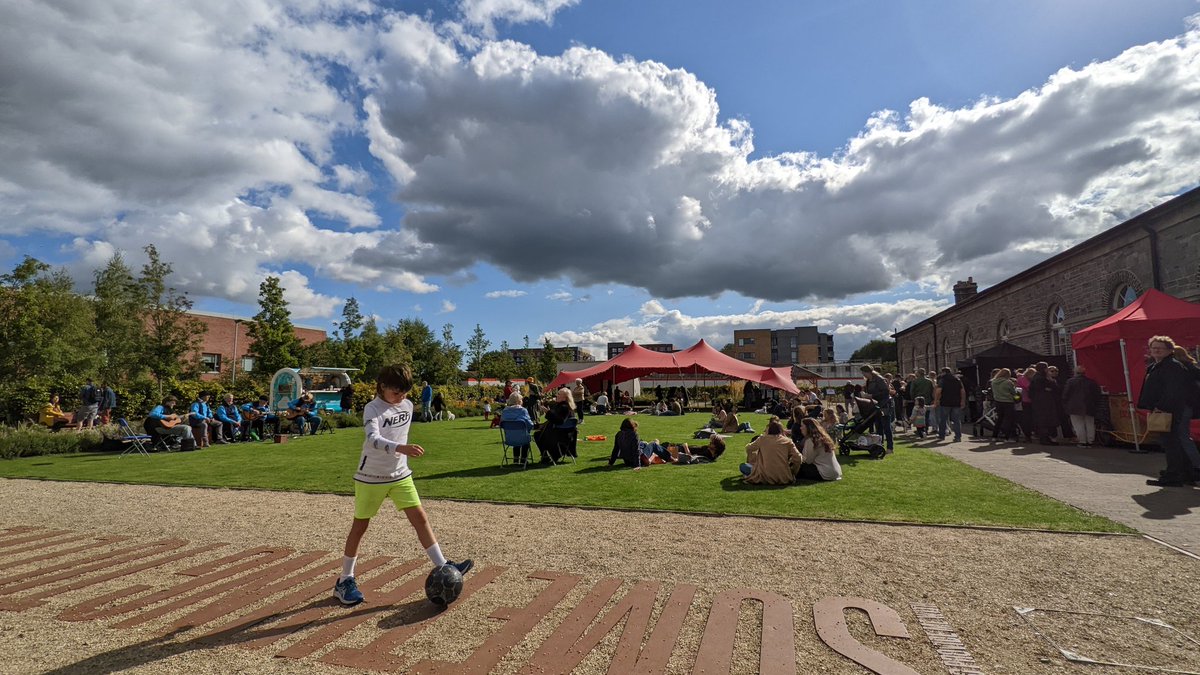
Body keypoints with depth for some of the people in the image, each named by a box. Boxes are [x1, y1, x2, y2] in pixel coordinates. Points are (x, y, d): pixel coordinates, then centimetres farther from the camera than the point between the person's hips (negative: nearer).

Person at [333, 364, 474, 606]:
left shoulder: (408, 405, 1)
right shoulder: (373, 409, -19)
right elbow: (373, 439, -37)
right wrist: (400, 448, -52)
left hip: (400, 475, 5)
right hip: (371, 477, -5)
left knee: (420, 517, -2)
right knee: (360, 526, 8)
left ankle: (442, 567, 2)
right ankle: (345, 581, 25)